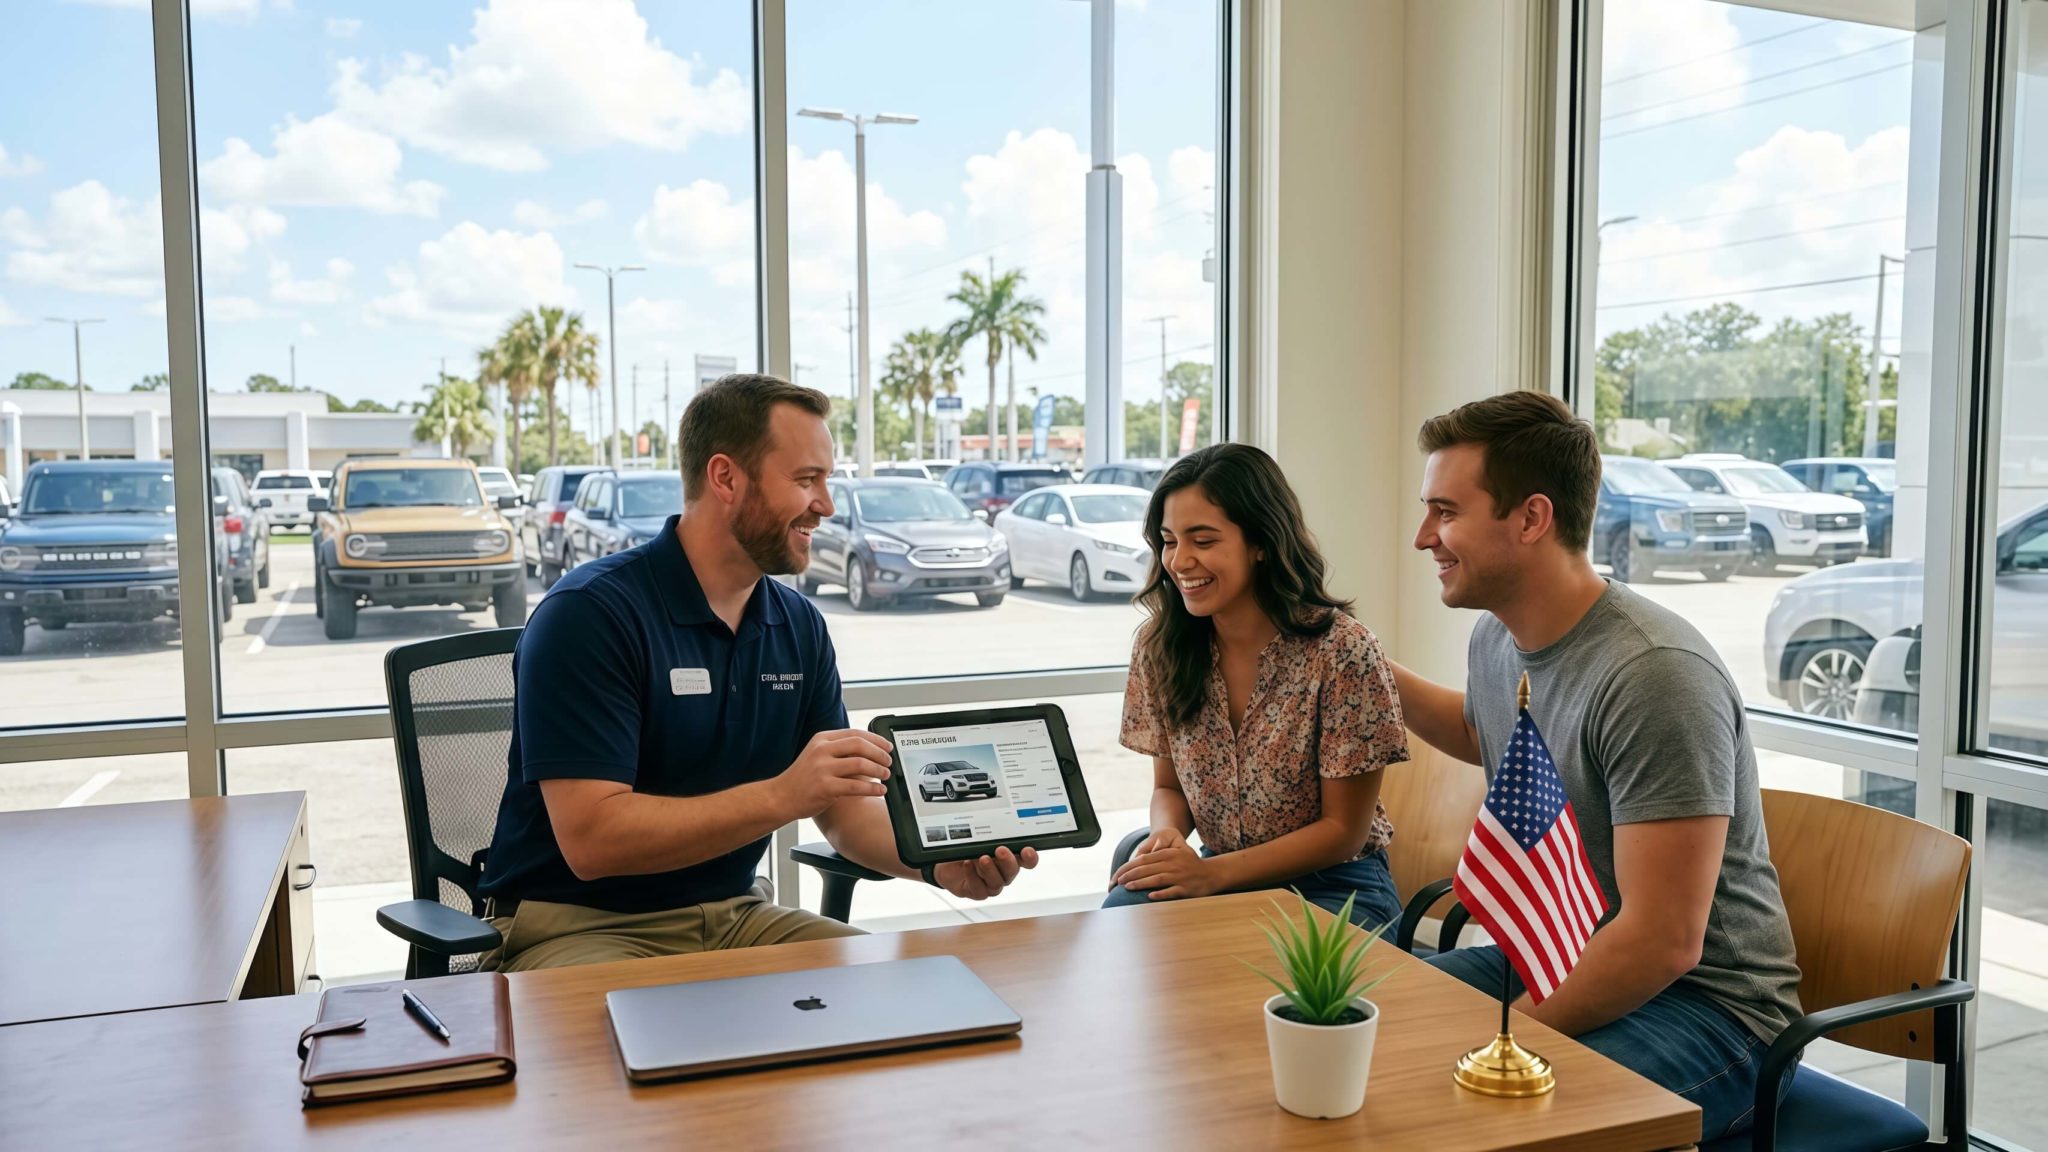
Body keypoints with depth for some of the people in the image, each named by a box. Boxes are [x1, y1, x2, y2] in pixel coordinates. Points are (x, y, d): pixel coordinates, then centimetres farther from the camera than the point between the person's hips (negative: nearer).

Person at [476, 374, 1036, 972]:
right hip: (579, 928, -6)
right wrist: (782, 796, -31)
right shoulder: (589, 613, -17)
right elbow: (590, 839, -24)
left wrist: (942, 863, -12)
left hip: (734, 914, 6)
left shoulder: (799, 627, 5)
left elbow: (846, 809, 8)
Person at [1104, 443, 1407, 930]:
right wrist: (1167, 835, -15)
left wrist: (1212, 872, -22)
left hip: (1334, 886, -4)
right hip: (1216, 877, 4)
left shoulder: (1342, 651, -17)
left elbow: (1343, 830, -11)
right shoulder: (1158, 646, -2)